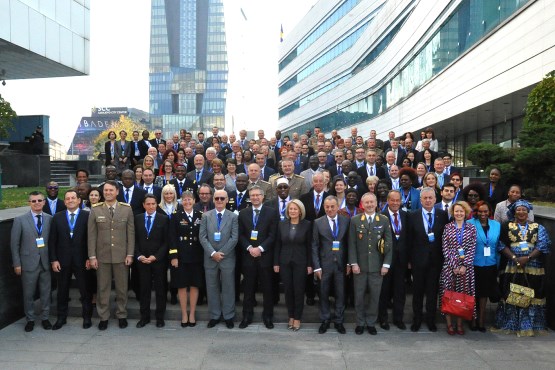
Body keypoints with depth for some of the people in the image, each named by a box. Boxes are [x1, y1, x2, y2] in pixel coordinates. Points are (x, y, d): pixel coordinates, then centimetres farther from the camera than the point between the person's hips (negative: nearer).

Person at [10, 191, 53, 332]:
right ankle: (30, 319, 25)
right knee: (28, 294, 9)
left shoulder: (50, 219, 1)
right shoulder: (20, 220, -3)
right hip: (28, 263, -1)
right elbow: (14, 243, -2)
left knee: (46, 292, 9)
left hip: (46, 262, 1)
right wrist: (17, 264, -4)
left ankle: (45, 318, 25)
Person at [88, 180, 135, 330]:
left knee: (122, 288, 9)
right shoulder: (95, 210, 1)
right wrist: (92, 256, -3)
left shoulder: (127, 209, 1)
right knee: (103, 288, 7)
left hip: (121, 256, 0)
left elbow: (131, 233, 1)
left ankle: (122, 316, 24)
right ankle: (103, 317, 21)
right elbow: (91, 235, 1)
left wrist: (130, 254, -3)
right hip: (102, 256, 0)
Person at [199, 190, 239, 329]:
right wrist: (213, 253, -12)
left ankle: (228, 316, 17)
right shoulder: (206, 216, 4)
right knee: (212, 288, 8)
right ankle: (214, 316, 20)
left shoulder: (233, 217, 1)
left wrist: (221, 253, -13)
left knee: (228, 287, 5)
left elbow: (234, 238, -6)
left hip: (227, 258, -1)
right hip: (210, 258, 2)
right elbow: (202, 237, -2)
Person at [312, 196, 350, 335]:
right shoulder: (318, 223, -1)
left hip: (341, 264, 1)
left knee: (340, 294, 7)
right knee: (324, 294, 9)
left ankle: (338, 321, 23)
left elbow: (349, 243, 5)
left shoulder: (346, 221, 2)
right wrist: (316, 266, -6)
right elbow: (314, 246, -1)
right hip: (324, 264, -1)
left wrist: (349, 263, 1)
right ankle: (325, 320, 25)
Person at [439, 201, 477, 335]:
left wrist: (465, 266, -9)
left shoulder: (471, 228, 4)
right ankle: (449, 324, 11)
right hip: (449, 266, -1)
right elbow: (445, 248, -2)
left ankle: (460, 324, 15)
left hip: (466, 267, 1)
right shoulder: (447, 227, 2)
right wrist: (454, 265, -9)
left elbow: (472, 249, 0)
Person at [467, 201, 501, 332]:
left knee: (484, 292, 12)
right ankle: (473, 319, 22)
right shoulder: (469, 224, -8)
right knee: (473, 293, 7)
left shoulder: (497, 225, 5)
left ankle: (481, 319, 26)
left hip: (490, 265, 3)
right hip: (474, 265, -3)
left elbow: (498, 246, 8)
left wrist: (498, 264, 4)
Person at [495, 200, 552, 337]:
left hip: (533, 268, 1)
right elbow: (502, 245, 0)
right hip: (512, 267, 0)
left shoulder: (538, 228, 8)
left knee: (532, 296, 2)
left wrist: (528, 258, -13)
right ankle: (512, 324, 13)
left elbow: (543, 245, -1)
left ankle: (529, 325, 13)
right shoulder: (507, 226, 6)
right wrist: (514, 258, -13)